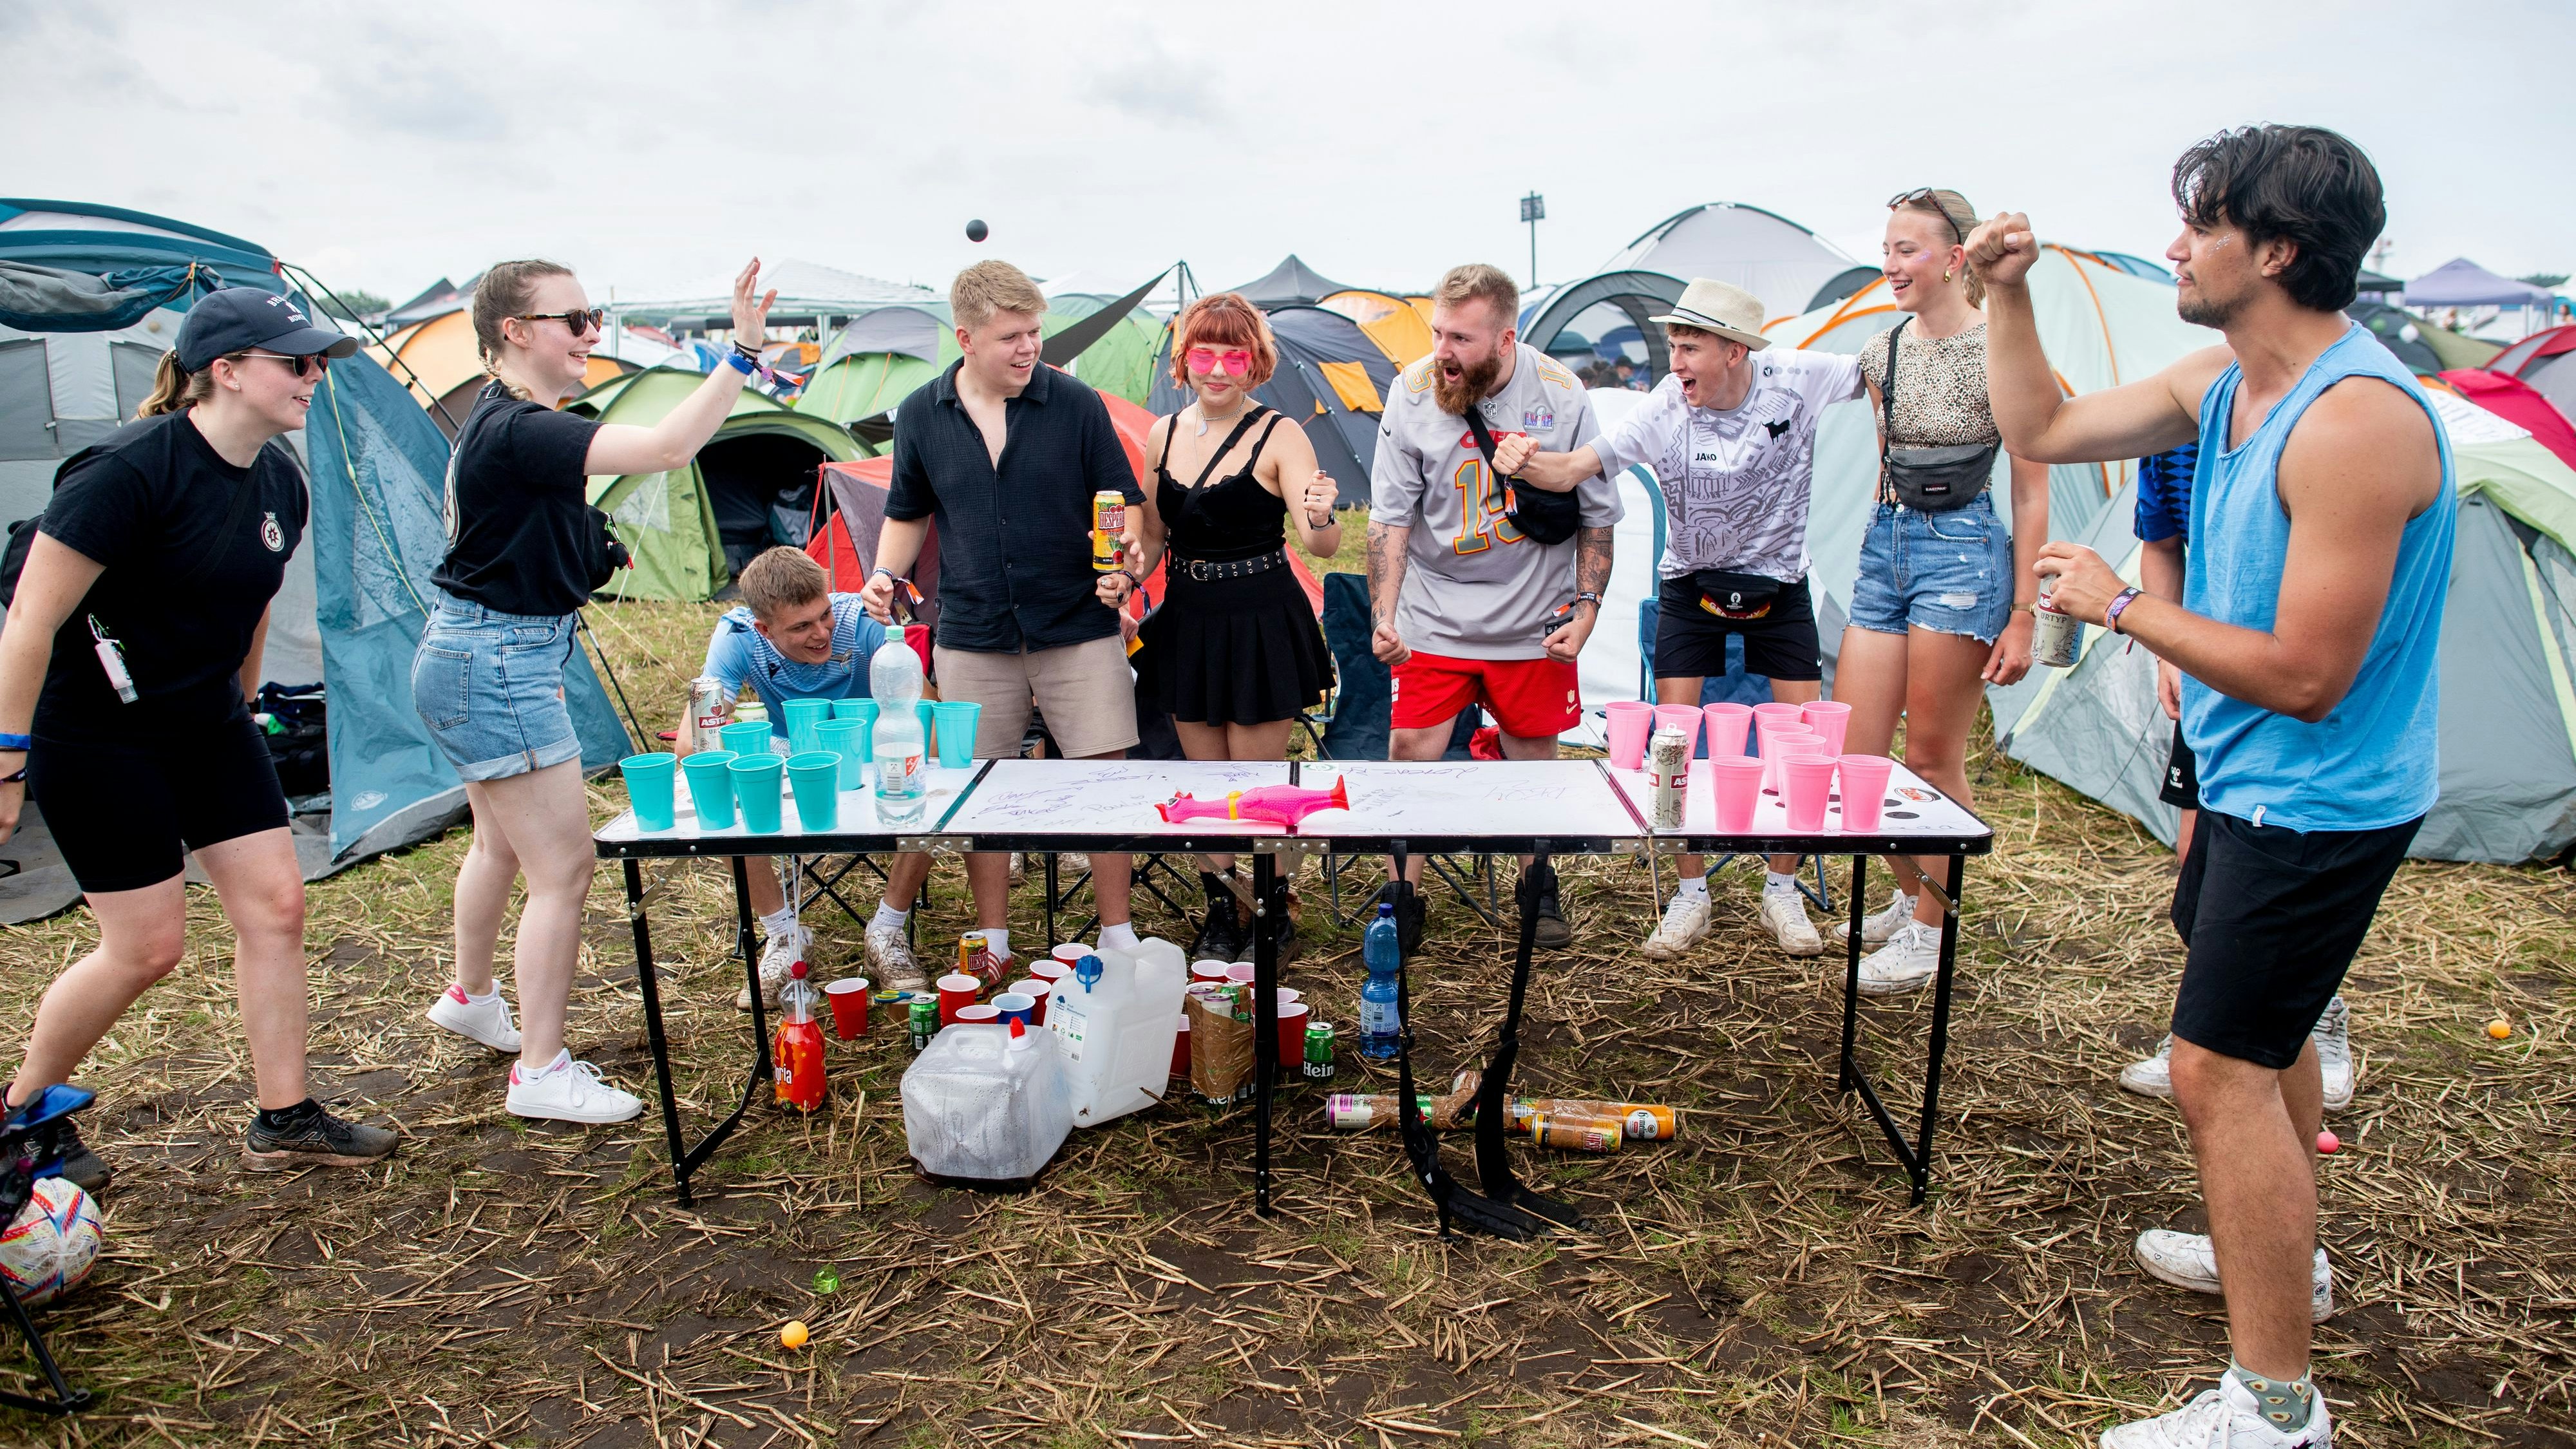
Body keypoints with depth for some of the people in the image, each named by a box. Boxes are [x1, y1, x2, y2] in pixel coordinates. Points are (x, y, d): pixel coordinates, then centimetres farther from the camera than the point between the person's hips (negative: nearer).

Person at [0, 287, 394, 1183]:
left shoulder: (279, 480, 1)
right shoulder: (130, 471, -23)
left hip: (206, 723, 8)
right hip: (93, 735, -7)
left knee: (273, 905, 3)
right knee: (147, 946, -3)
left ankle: (283, 1122, 14)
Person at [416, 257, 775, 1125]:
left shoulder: (504, 424, 11)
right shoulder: (517, 431, -23)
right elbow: (667, 447, -34)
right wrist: (742, 352, -33)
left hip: (477, 658, 11)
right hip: (497, 667, -11)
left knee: (502, 842, 27)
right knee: (563, 867, -6)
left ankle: (470, 998, 48)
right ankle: (542, 1073, 4)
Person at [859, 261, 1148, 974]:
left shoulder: (1075, 404, -4)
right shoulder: (921, 415, 2)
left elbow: (1125, 508, 0)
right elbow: (908, 513, 15)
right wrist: (886, 573, -2)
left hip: (1079, 629, -2)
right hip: (973, 638, 2)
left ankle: (1118, 935, 17)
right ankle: (993, 942, 25)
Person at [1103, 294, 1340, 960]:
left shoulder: (1279, 436, -10)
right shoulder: (1164, 433, 5)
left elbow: (1322, 546, -20)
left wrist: (1321, 518, -42)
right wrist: (1126, 577, -3)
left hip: (1262, 628, -5)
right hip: (1187, 625, 5)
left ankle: (1273, 913, 23)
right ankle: (1221, 910, 30)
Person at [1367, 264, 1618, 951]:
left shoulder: (1561, 395, -9)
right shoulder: (1413, 392, -10)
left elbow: (1596, 513, 2)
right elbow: (1390, 515, -6)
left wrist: (1586, 607, -4)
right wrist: (1384, 617, -15)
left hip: (1533, 620, 0)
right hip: (1434, 616, 0)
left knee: (1533, 757, 11)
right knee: (1410, 751, -4)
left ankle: (1538, 885, 33)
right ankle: (1403, 899, 13)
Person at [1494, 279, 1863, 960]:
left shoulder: (1797, 378, -18)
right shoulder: (1663, 410, -22)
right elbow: (1572, 469, -27)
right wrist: (1526, 462, -46)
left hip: (1779, 585, 1)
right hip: (1690, 588, -1)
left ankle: (1783, 895, 18)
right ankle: (1690, 898, 11)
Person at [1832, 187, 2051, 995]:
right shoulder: (1883, 353, 9)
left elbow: (2032, 492, -8)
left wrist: (2023, 615, -10)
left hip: (1964, 551, -7)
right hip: (1886, 544, 7)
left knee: (1932, 761, 2)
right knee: (1851, 758, 6)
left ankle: (1931, 931, 19)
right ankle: (1912, 897, 29)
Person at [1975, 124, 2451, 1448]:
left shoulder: (2354, 420, -27)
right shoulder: (2223, 381, 1)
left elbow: (2305, 676, -29)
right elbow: (2041, 432, 12)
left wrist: (2122, 607, -20)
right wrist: (2007, 294, 2)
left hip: (2317, 803, -10)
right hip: (2254, 784, 10)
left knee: (2219, 1067, -8)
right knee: (2261, 1027, 25)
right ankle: (2283, 1253, 49)